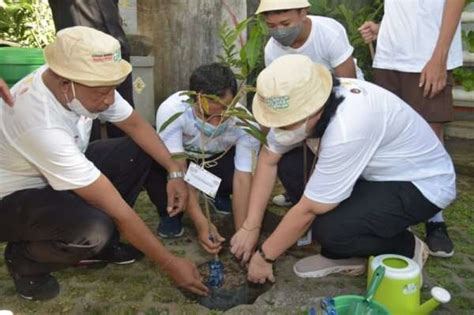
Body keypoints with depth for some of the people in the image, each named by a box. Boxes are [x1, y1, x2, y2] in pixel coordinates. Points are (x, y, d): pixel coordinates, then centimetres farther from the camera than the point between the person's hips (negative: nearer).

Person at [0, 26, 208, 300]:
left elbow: (136, 125, -1)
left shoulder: (87, 82, -18)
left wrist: (175, 172, -14)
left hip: (60, 171, 8)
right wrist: (170, 264, -25)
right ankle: (23, 259, -2)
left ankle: (98, 242, 6)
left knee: (138, 152, -7)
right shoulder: (43, 126, -39)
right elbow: (118, 210, -34)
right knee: (95, 229, -35)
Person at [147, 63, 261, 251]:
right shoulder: (171, 110, -37)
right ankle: (169, 213, -4)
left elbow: (242, 179, -31)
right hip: (177, 162, -1)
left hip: (217, 161, 1)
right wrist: (201, 223, -42)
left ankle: (221, 196, 6)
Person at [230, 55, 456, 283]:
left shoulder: (347, 129, -37)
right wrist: (249, 227, -6)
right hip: (378, 171, 8)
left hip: (422, 183, -8)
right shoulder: (306, 101, -14)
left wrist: (264, 257, -14)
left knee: (330, 228, -29)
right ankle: (343, 254, 6)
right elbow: (268, 159, -4)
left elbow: (309, 209, -27)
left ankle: (407, 249, 2)